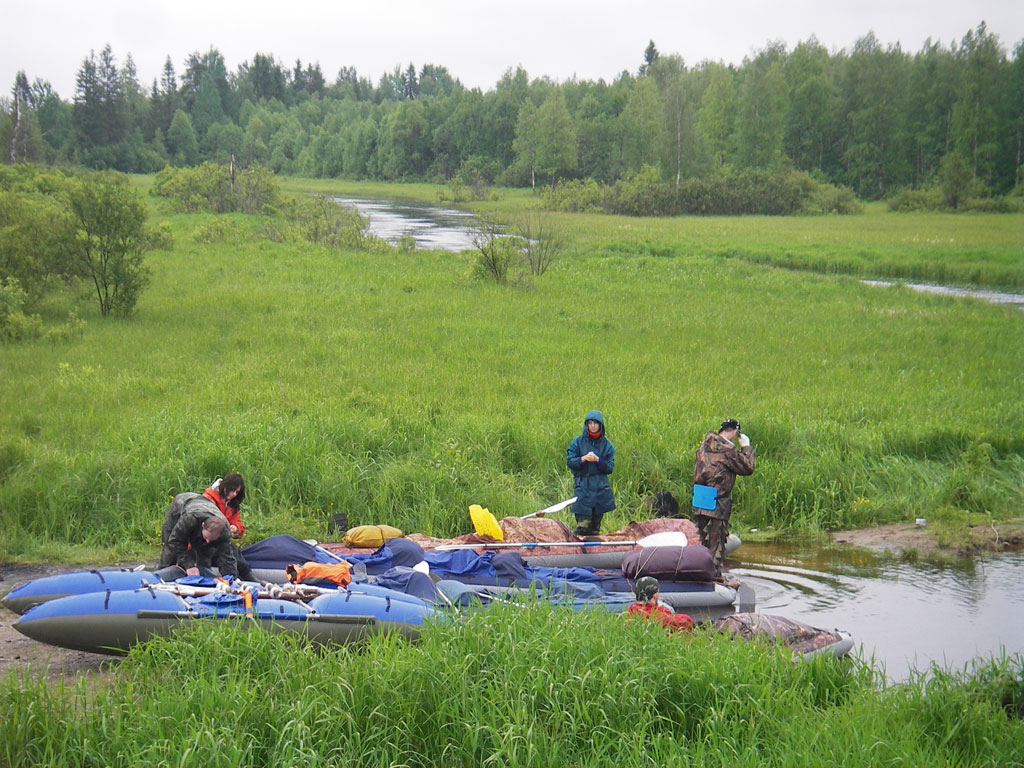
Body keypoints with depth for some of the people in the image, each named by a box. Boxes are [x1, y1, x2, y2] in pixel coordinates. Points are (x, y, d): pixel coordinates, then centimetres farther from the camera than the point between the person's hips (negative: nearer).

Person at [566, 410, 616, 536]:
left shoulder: (606, 444, 7)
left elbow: (610, 467, 4)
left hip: (601, 487, 3)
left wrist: (598, 460, -12)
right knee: (583, 525, -12)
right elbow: (569, 461, 0)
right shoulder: (578, 441, 3)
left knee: (596, 526, 7)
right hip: (582, 486, -3)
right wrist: (583, 459, -15)